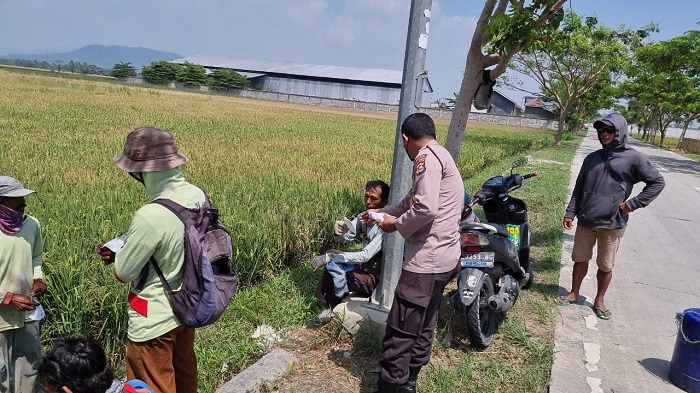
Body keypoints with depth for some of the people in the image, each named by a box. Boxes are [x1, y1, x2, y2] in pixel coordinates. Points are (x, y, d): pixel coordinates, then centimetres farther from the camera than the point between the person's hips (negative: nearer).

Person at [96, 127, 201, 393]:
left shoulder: (151, 216, -32)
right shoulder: (197, 196, -8)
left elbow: (123, 273, -18)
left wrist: (118, 254, 1)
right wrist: (130, 248, 1)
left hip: (154, 322, -7)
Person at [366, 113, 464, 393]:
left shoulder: (427, 157, -14)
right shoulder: (440, 155, 18)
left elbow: (425, 209, -25)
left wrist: (396, 225, -9)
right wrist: (382, 213, 30)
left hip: (426, 260, -11)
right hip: (443, 258, 11)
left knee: (400, 331, -3)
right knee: (423, 327, 19)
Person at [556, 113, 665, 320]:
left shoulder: (633, 158, -4)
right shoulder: (592, 158, 8)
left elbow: (657, 182, -2)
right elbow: (579, 187, 12)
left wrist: (631, 204, -8)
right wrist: (570, 213, 6)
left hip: (612, 224, -3)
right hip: (585, 221, 3)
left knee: (606, 266, 9)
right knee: (580, 259, 13)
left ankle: (600, 300, 26)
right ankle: (574, 293, 29)